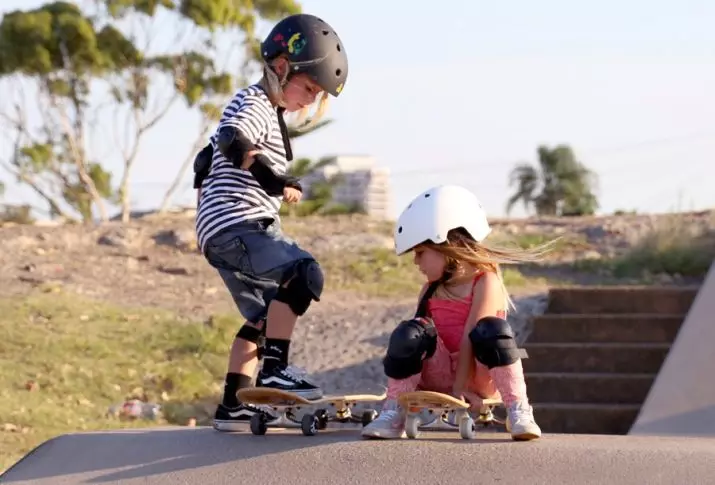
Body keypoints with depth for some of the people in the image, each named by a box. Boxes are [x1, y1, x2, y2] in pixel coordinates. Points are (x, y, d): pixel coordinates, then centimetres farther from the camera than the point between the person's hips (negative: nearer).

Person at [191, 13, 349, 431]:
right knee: (304, 273, -27)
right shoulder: (254, 104, -9)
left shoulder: (268, 112, 22)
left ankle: (232, 406, 26)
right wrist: (276, 181, -30)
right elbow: (232, 142, -31)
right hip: (233, 227, -11)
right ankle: (274, 370, -27)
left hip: (240, 231, 11)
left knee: (263, 318, 20)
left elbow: (208, 159, 30)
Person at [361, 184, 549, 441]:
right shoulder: (431, 290, 11)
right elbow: (417, 334, 6)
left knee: (491, 330, -33)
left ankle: (519, 413, -34)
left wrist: (460, 386, -23)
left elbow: (471, 337, -17)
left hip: (478, 374, -4)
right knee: (409, 332, -23)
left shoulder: (485, 282, -10)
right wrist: (400, 384, -8)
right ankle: (393, 415, -18)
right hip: (440, 375, 4)